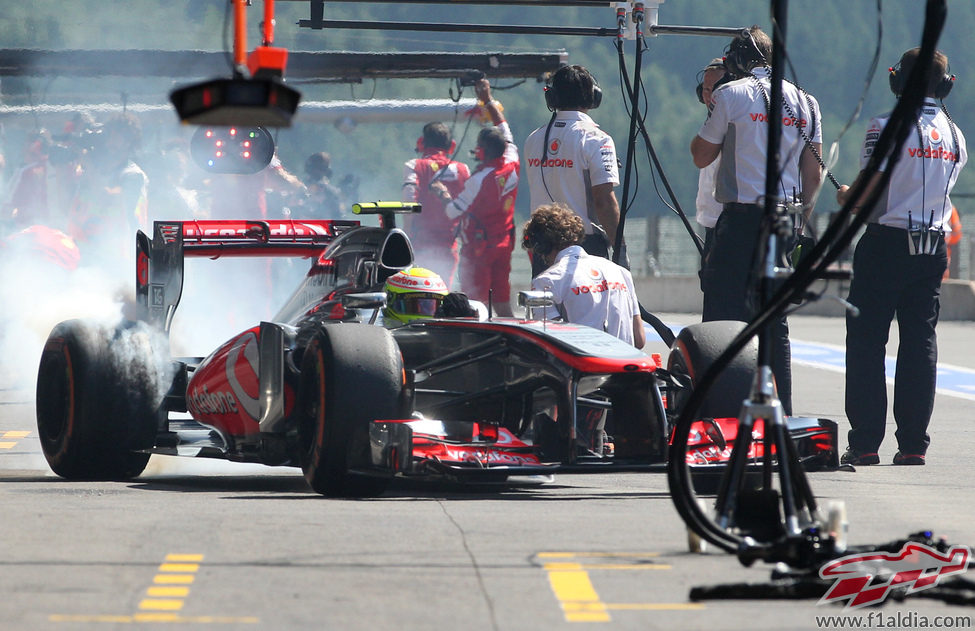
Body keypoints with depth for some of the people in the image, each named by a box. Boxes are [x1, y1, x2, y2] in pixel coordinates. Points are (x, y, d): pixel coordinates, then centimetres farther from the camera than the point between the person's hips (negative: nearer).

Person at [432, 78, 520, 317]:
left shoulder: (480, 179, -21)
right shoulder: (512, 166, -2)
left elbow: (453, 212, -13)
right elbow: (505, 130, 16)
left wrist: (443, 192, 6)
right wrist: (488, 101, 25)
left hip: (478, 247, -7)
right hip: (505, 244, 7)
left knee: (475, 305, -4)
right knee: (502, 304, 10)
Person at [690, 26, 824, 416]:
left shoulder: (731, 95, -4)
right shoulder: (805, 102, 10)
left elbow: (701, 156, 2)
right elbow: (813, 174, 10)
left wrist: (711, 111, 13)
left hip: (741, 218, -5)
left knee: (723, 312, -3)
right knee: (774, 318, 11)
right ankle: (781, 411, 9)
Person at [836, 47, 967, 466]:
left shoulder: (887, 128, -11)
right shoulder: (955, 135, 8)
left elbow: (867, 192, -15)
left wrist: (847, 198, 9)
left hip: (887, 243, -5)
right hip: (933, 248, 5)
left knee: (867, 342, 1)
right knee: (920, 344, 7)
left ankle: (865, 443, -3)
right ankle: (913, 444, 5)